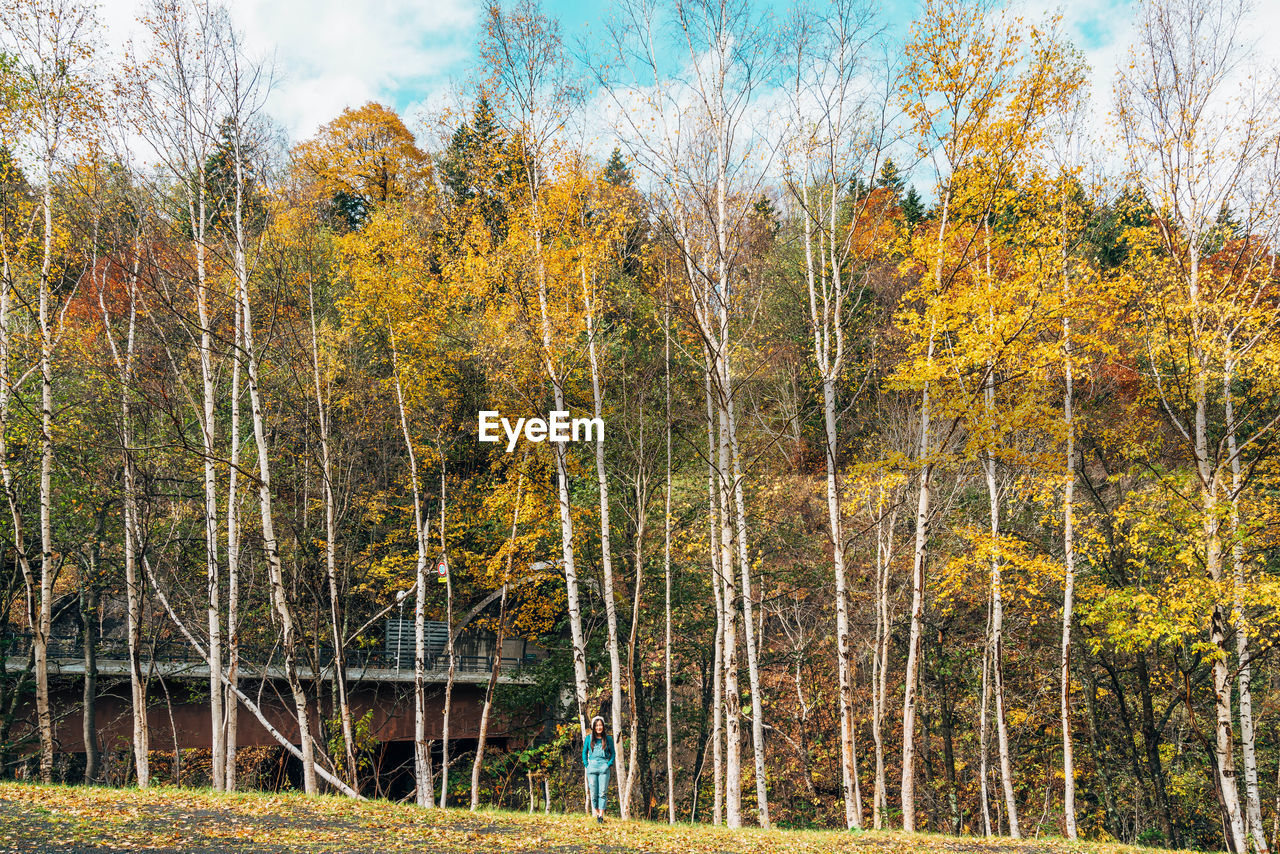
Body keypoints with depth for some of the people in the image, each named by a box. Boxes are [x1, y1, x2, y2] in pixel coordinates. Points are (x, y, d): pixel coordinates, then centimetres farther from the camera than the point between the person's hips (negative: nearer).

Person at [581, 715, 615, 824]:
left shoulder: (608, 738, 6)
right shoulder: (589, 738, 8)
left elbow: (612, 753, 13)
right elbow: (584, 752, 15)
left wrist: (610, 764, 1)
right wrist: (586, 764, 5)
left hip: (604, 768, -1)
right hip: (592, 767, 1)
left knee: (603, 793, -7)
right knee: (594, 793, 1)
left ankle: (601, 816, -6)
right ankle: (597, 814, 13)